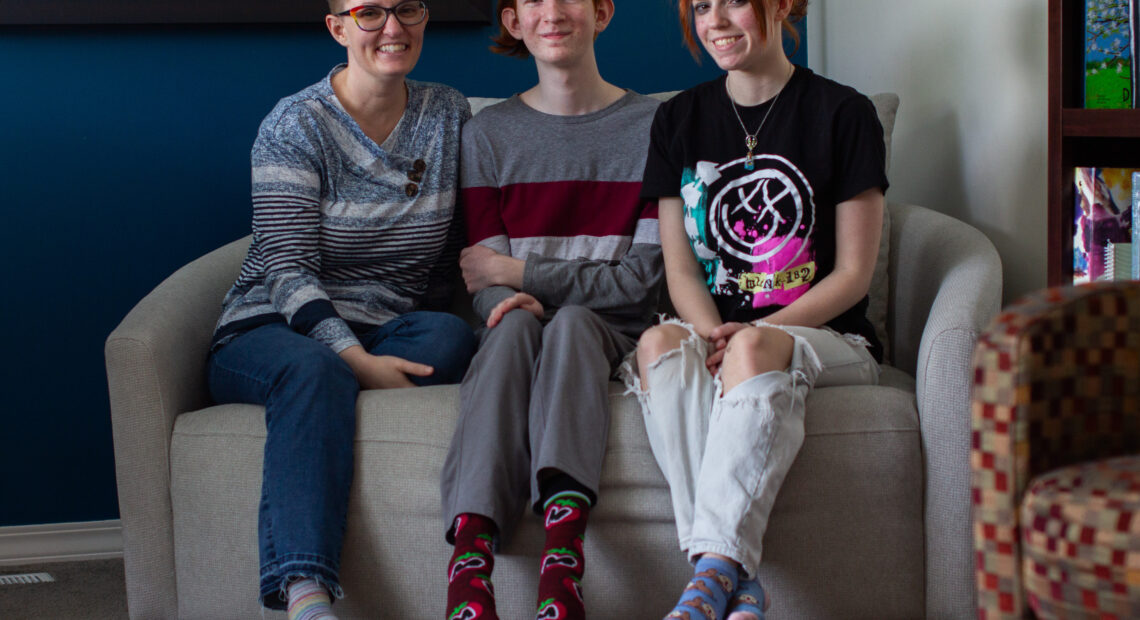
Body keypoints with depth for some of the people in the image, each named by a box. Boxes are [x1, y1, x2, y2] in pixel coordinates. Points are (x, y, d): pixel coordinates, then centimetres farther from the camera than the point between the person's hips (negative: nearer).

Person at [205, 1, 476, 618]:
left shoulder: (450, 115, 8)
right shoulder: (295, 125, -5)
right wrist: (354, 358, -29)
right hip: (269, 329, -3)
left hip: (389, 336, 4)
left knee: (450, 337, -31)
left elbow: (459, 250, 13)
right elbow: (288, 271, -14)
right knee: (315, 370, -39)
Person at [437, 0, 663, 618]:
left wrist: (520, 273, -8)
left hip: (611, 334, -1)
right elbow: (484, 280, 3)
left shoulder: (651, 126, 3)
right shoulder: (488, 133, 10)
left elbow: (643, 277, -3)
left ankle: (561, 561, -54)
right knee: (514, 322, -32)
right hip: (518, 335, 1)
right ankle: (471, 555, -51)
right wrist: (510, 299, -22)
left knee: (569, 323, -34)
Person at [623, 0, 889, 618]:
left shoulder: (844, 113, 1)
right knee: (658, 345, -32)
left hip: (827, 337, -3)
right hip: (715, 330, 3)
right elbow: (681, 270, 8)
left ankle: (715, 568, -45)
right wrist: (713, 335, -14)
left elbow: (852, 273, -2)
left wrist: (755, 332, -16)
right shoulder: (678, 119, 13)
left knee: (755, 349, -37)